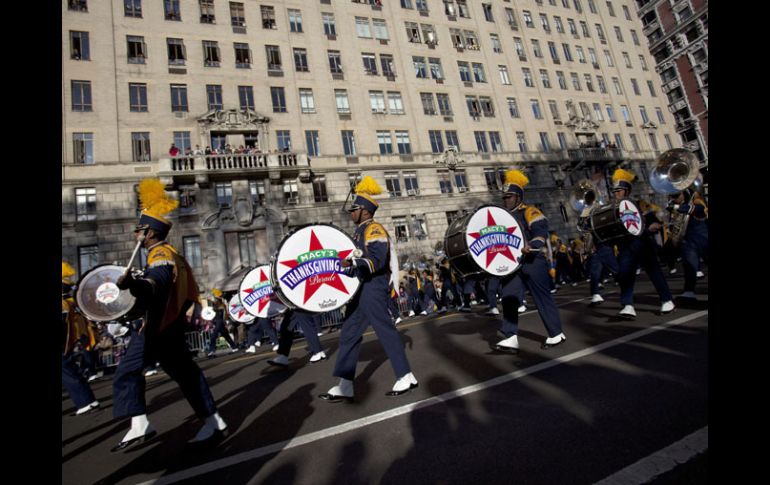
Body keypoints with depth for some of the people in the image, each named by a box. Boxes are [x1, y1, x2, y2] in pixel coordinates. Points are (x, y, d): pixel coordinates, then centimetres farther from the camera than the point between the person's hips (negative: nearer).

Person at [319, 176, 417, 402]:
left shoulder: (374, 229, -10)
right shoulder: (360, 232, 20)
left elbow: (377, 260, -24)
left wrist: (352, 263, -36)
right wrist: (344, 266, 21)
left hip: (372, 289, -10)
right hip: (362, 289, 10)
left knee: (385, 331, -3)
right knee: (349, 334, 9)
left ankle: (406, 377, 12)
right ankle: (344, 386, 15)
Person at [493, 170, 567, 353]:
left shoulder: (529, 212, -5)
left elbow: (541, 231, -19)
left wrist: (531, 245, -35)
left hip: (533, 262, -7)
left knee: (543, 298, 3)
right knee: (508, 298, -3)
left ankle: (557, 334, 20)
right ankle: (511, 338, -2)